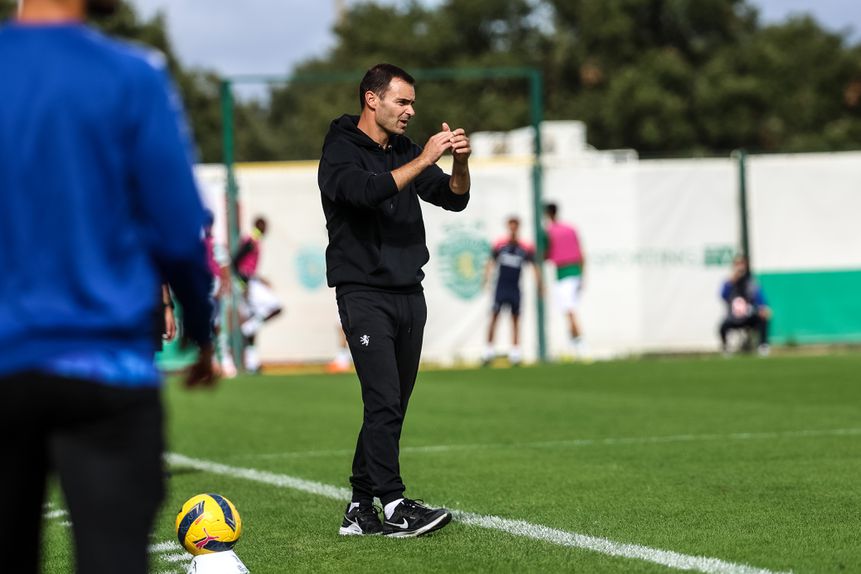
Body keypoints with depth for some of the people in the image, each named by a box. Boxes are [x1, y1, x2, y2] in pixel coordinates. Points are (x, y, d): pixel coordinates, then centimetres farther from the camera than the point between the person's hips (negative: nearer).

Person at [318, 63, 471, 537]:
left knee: (391, 407, 5)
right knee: (384, 401, -15)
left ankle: (361, 508, 10)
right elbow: (367, 191, -25)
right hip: (364, 294, -7)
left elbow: (454, 199, 11)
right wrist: (422, 160, -25)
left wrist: (460, 162, -8)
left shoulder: (404, 152, 15)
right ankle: (393, 507, -16)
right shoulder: (340, 152, -6)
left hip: (409, 294, 7)